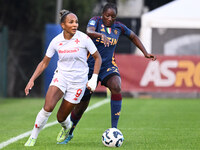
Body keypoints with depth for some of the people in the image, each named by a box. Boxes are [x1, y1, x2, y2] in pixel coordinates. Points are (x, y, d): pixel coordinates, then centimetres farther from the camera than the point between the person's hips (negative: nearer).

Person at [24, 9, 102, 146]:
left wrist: (94, 79, -10)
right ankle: (33, 137, -8)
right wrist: (32, 80, -2)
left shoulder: (84, 38, -12)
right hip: (61, 77, 1)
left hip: (78, 81, -1)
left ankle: (67, 128, 41)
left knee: (61, 117, 3)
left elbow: (98, 58, -1)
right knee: (48, 107, -24)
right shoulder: (56, 41, -5)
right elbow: (44, 63, 7)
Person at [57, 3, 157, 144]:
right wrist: (101, 35, -51)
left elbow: (133, 37, 22)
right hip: (91, 65, -2)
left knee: (116, 87, -31)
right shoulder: (96, 21, -8)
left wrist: (145, 53, 15)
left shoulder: (119, 27, 3)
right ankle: (69, 133, 32)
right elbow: (89, 32, -31)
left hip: (109, 66, 2)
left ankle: (114, 129, -28)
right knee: (82, 104, 5)